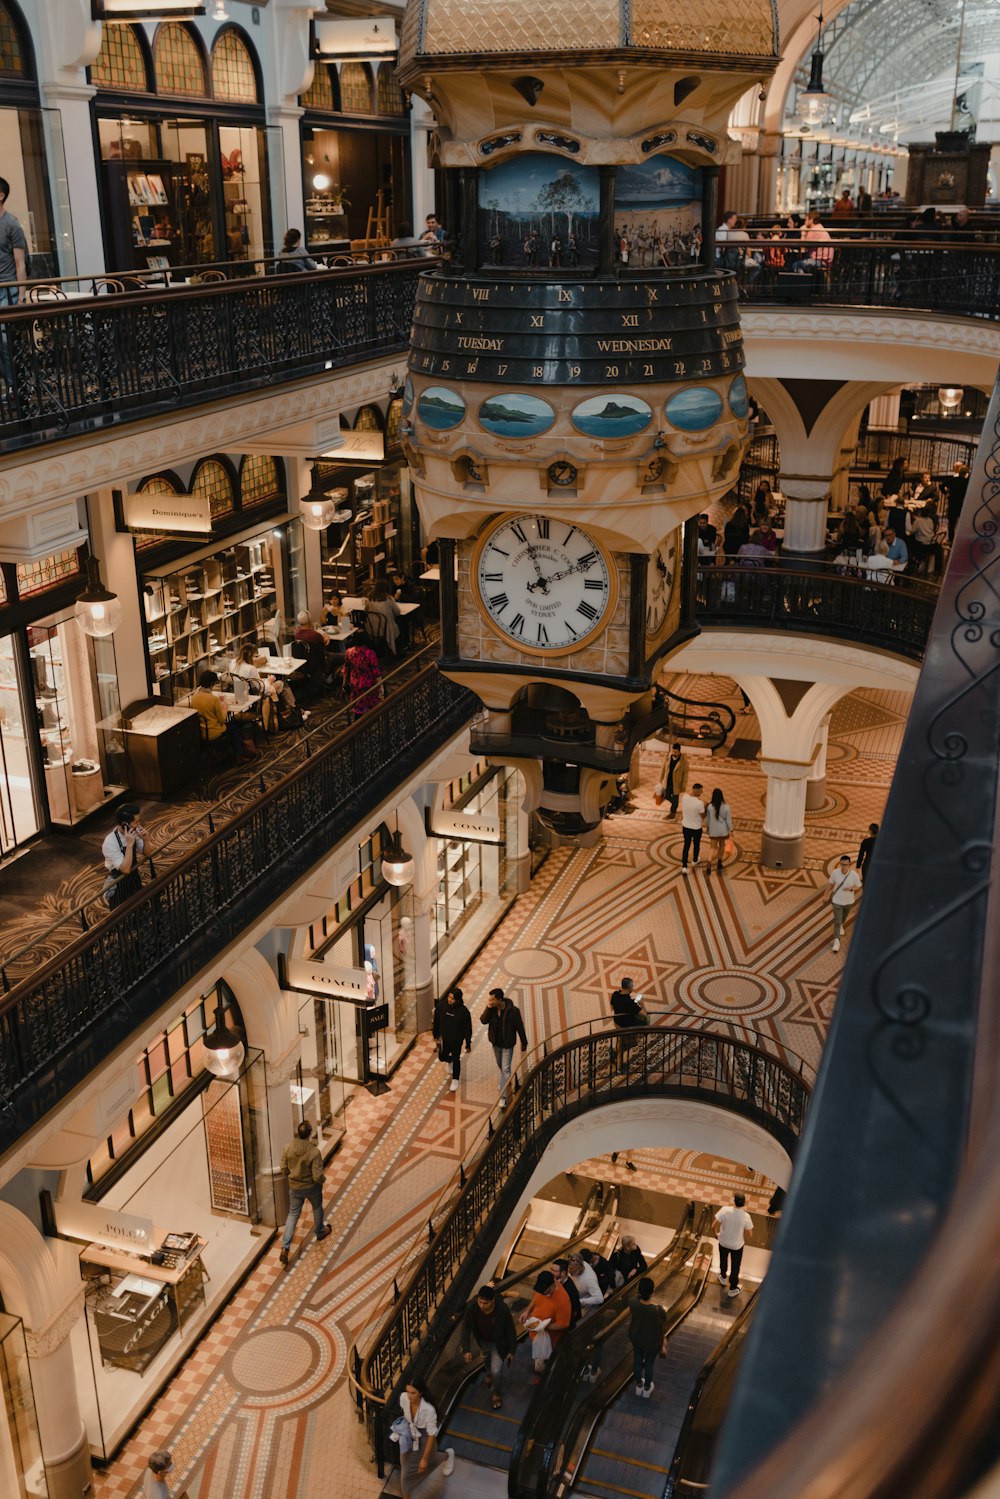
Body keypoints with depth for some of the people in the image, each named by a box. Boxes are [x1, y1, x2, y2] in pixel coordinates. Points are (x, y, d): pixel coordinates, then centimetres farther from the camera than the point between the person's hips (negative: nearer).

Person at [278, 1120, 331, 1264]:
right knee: (317, 1209, 27)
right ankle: (320, 1232, 52)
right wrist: (321, 1181, -3)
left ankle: (285, 1248, 14)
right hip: (311, 1187, -3)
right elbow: (317, 1176, -27)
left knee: (293, 1214, 19)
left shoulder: (288, 1147, -19)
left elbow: (284, 1169, -6)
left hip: (294, 1187, 3)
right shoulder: (314, 1151, -31)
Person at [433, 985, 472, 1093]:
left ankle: (455, 1079, 34)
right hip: (444, 1038, 3)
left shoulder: (463, 1011, -26)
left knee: (455, 1059, 11)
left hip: (456, 1040, -3)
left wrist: (468, 1044, -7)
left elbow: (468, 1028, -14)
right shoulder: (441, 1005, -17)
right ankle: (453, 1060, 51)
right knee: (442, 1057, 16)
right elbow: (436, 1021, -1)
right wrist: (436, 1035, 8)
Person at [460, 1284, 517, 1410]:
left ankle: (497, 1393, 31)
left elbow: (511, 1330, -21)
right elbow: (466, 1328, -17)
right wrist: (466, 1349, -19)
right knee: (486, 1360, 30)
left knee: (496, 1371, -2)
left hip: (498, 1343, -3)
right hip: (483, 1341, 3)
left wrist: (512, 1350, -11)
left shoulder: (503, 1309, -38)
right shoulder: (472, 1307, -34)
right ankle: (489, 1373, 67)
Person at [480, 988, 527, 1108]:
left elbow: (520, 1027, -14)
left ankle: (502, 1098, -5)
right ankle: (506, 1081, 54)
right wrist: (488, 1008, -30)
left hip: (507, 1045, -5)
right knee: (501, 1066, 25)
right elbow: (483, 1021, -18)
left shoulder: (513, 1010, -24)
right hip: (496, 1043, 5)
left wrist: (524, 1043, -6)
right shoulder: (491, 1009, -12)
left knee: (505, 1069, -5)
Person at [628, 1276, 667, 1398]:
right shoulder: (659, 1311, -38)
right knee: (649, 1364, 26)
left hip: (636, 1338, 3)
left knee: (637, 1361, 30)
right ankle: (647, 1389, 51)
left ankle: (639, 1386, 54)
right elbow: (662, 1331, -17)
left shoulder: (634, 1304, -30)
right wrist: (662, 1345, -1)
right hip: (652, 1342, -3)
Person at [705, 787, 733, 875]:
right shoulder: (726, 807, -16)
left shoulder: (709, 807, -15)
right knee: (722, 845, 22)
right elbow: (728, 820, -10)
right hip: (723, 830, 0)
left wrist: (707, 827, 14)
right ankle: (719, 863, 34)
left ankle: (709, 864, -9)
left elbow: (707, 818, -3)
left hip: (713, 830, 0)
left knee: (713, 847, 10)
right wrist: (730, 830, 1)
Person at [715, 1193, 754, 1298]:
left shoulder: (725, 1210, -28)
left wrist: (718, 1233, 6)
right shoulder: (746, 1216, -29)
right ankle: (733, 1288, 39)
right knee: (735, 1266, 22)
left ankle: (723, 1277, 56)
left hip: (723, 1242, 1)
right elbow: (749, 1233, -15)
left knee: (723, 1260, 31)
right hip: (737, 1245, -1)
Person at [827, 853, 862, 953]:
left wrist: (851, 889, -33)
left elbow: (858, 886, -12)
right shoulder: (835, 872, -24)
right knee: (837, 921, -6)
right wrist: (831, 891, 12)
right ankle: (836, 941, 0)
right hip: (837, 901, -2)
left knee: (843, 916, 29)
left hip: (848, 901, 2)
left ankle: (841, 925, 61)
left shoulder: (854, 875, -26)